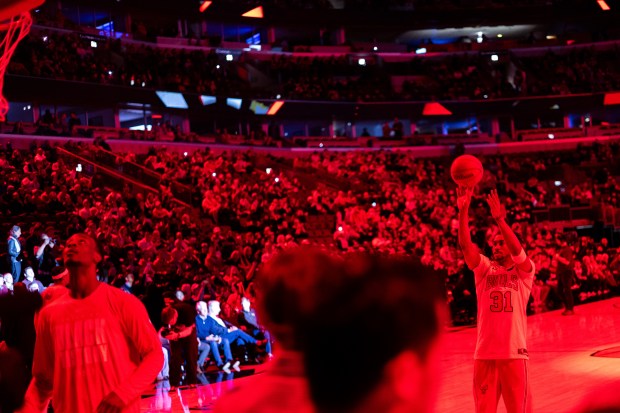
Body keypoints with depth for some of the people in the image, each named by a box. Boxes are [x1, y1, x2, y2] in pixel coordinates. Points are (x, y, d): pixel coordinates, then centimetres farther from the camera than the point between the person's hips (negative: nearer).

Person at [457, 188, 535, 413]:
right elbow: (465, 245, -4)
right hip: (484, 352, 2)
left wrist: (499, 219, -24)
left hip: (514, 352, -2)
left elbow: (517, 249, -16)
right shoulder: (484, 269, 10)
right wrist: (463, 210, -16)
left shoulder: (524, 272, 5)